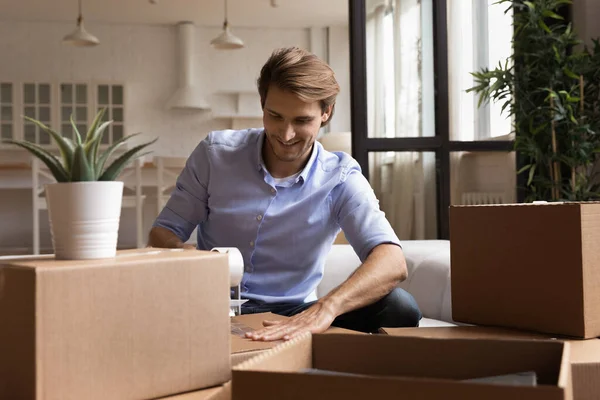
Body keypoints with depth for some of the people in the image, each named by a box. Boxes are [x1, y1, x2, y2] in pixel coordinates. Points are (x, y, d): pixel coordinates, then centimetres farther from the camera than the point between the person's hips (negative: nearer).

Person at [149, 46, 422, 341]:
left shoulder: (340, 178, -6)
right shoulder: (215, 153, -1)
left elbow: (392, 262, -21)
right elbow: (164, 232, 5)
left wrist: (326, 308, -42)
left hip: (290, 317, 0)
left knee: (398, 307, -26)